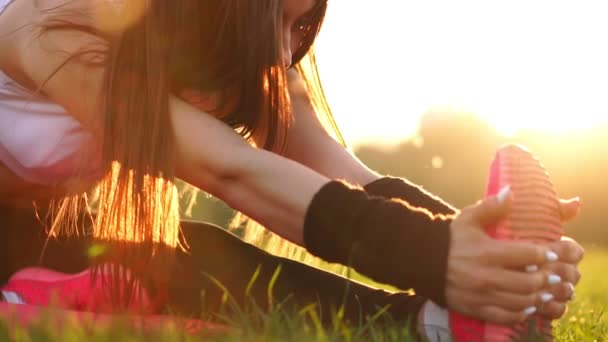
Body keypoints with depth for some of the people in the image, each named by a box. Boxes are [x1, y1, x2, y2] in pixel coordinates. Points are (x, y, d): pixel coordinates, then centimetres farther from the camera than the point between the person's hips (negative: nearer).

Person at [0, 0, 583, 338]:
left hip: (48, 231, 6)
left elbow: (348, 179, -26)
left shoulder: (247, 65, -13)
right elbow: (232, 171, -43)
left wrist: (454, 238, -45)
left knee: (199, 260, -22)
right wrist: (430, 258, -51)